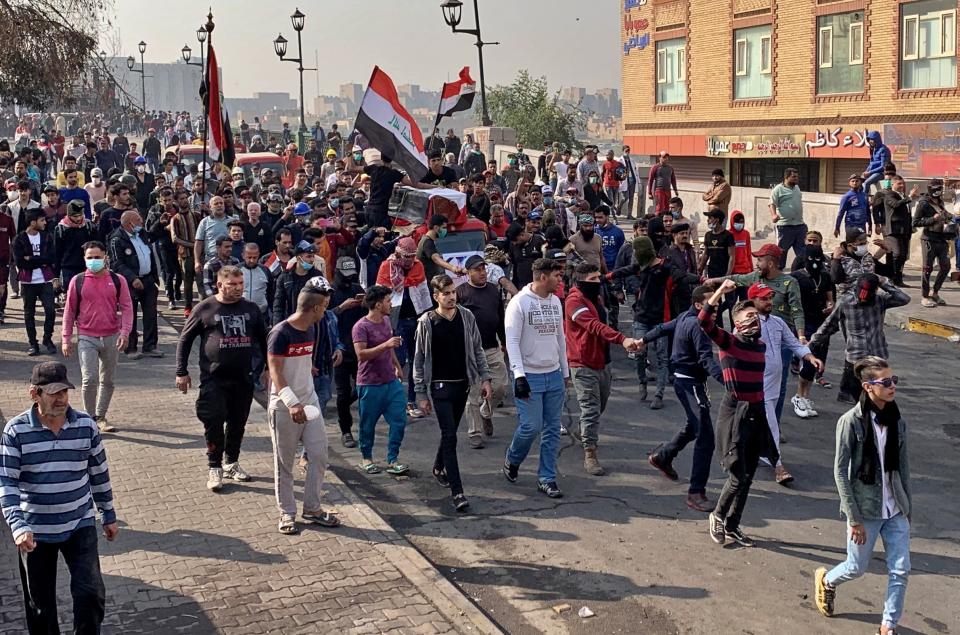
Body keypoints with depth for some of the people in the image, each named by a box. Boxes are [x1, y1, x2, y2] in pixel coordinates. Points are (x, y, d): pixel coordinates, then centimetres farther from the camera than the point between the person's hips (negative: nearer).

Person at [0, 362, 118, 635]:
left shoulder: (86, 425, -5)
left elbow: (99, 473, 6)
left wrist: (109, 515, 11)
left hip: (81, 525, 1)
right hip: (35, 531, -1)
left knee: (91, 592, -6)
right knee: (40, 602, 13)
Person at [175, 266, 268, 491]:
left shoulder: (251, 309, 6)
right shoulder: (205, 308, -3)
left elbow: (263, 339, 18)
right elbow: (185, 340, 2)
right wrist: (181, 372, -1)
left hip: (243, 379, 4)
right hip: (214, 378, -3)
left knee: (238, 424, 11)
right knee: (214, 424, -6)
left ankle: (232, 463, 28)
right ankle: (214, 468, 9)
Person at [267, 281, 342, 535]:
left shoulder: (311, 329, 7)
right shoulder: (280, 333, -18)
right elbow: (275, 373, -21)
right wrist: (292, 403, -30)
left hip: (309, 402, 7)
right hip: (284, 407, -7)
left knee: (319, 455, 5)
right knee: (285, 463, 4)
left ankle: (312, 508, 19)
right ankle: (287, 513, 17)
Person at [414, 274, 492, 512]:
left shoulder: (466, 316, 2)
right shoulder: (427, 322, -8)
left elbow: (477, 349, 10)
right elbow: (419, 360, -4)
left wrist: (484, 378, 3)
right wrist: (421, 394, -5)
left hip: (462, 384, 4)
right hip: (440, 386, -4)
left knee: (449, 432, 16)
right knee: (449, 436, -9)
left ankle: (439, 468, 43)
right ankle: (457, 492, -8)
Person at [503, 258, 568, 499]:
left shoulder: (556, 301, 10)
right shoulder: (520, 302, -10)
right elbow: (512, 341, -14)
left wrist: (565, 372, 19)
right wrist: (519, 375, -22)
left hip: (554, 375, 6)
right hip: (530, 375, -6)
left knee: (552, 429, 5)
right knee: (531, 426, -8)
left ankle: (547, 479, 14)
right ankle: (512, 461, 21)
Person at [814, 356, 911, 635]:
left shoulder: (897, 421, 1)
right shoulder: (851, 421, -15)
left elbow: (903, 466, 9)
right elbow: (840, 472, -14)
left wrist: (907, 507, 10)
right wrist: (854, 519, -14)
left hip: (895, 510, 4)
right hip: (866, 508, -4)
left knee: (900, 570, 3)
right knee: (857, 568, 11)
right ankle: (826, 580, 43)